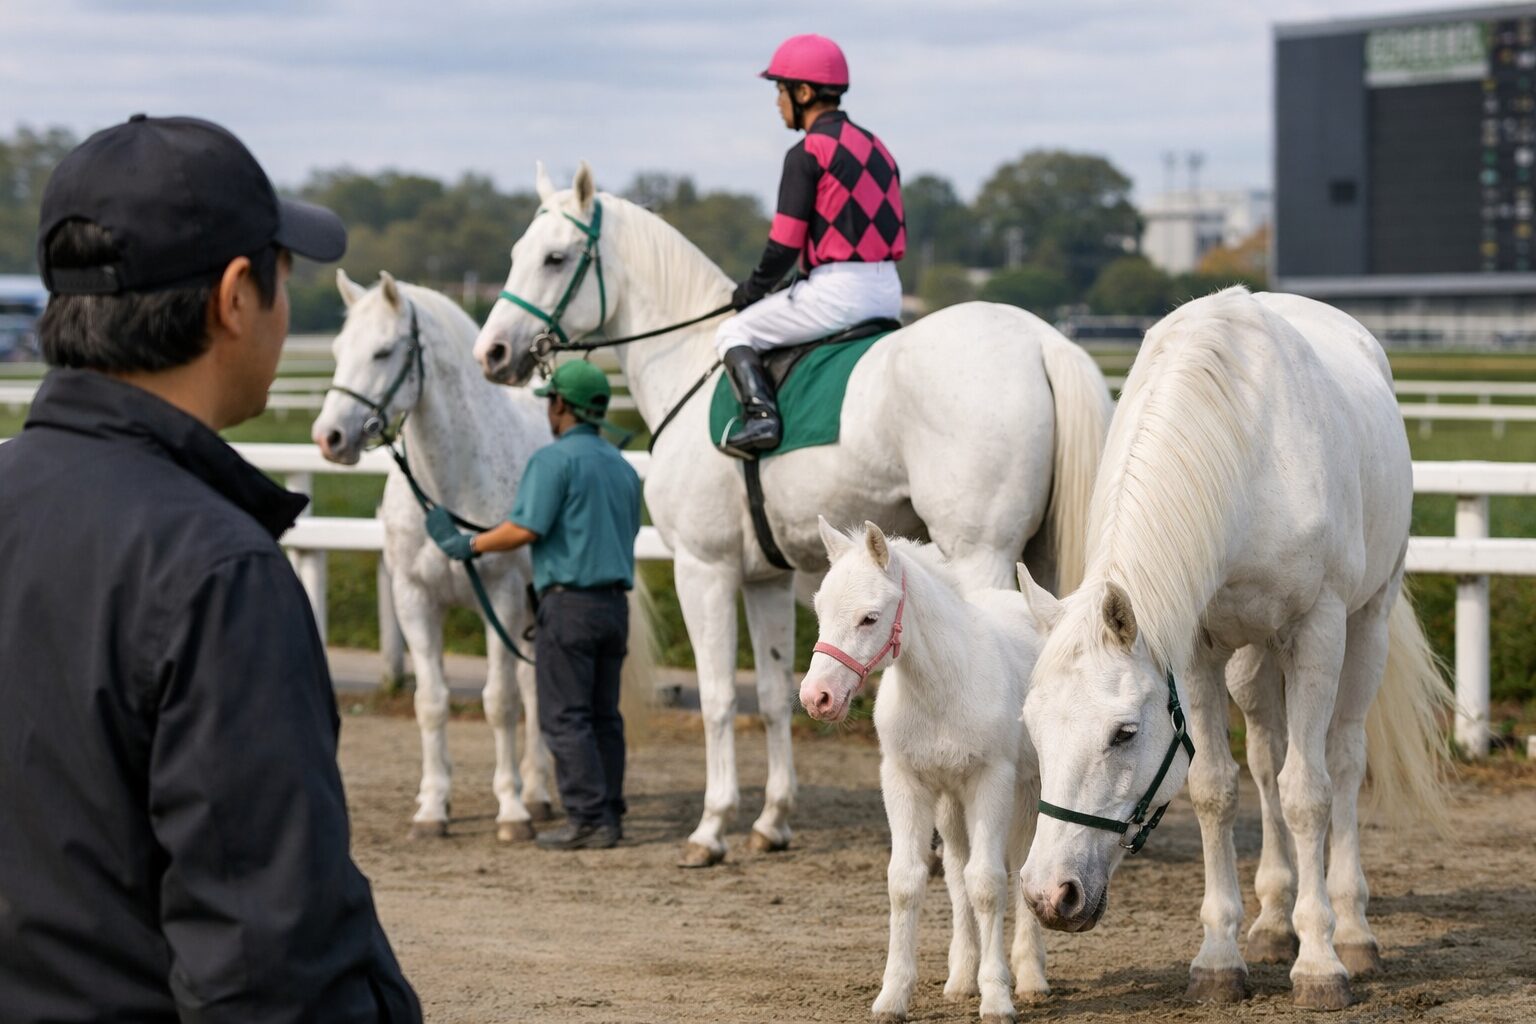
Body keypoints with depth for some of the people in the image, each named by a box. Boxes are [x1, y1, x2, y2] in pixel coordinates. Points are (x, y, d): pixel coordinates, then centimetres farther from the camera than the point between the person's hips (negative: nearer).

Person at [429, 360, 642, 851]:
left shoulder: (554, 459, -11)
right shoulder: (622, 466, 14)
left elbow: (525, 528, -18)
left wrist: (469, 544, -5)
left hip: (569, 602, -8)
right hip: (615, 602, 8)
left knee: (565, 717, -4)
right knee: (603, 715, 12)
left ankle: (588, 819, -7)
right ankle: (610, 811, 14)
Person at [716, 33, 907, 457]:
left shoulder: (807, 153, -9)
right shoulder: (876, 148, 16)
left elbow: (785, 243, -11)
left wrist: (751, 291, 6)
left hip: (837, 290, -8)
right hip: (888, 292, 8)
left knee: (734, 334, 5)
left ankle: (759, 412, -16)